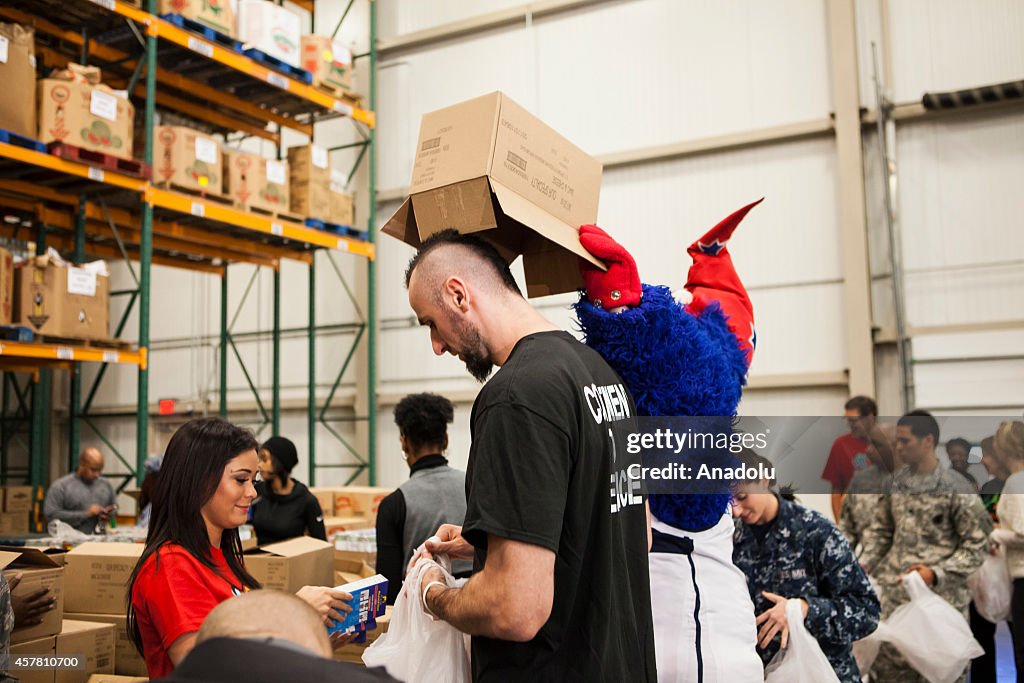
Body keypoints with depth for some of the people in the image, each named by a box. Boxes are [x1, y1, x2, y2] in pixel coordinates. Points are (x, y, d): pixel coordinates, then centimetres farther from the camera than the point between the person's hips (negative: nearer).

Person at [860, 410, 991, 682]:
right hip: (892, 593, 5)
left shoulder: (956, 488, -9)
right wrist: (863, 566, 6)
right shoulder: (897, 481, 8)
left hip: (939, 597, -5)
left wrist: (936, 573, -18)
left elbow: (976, 546, -7)